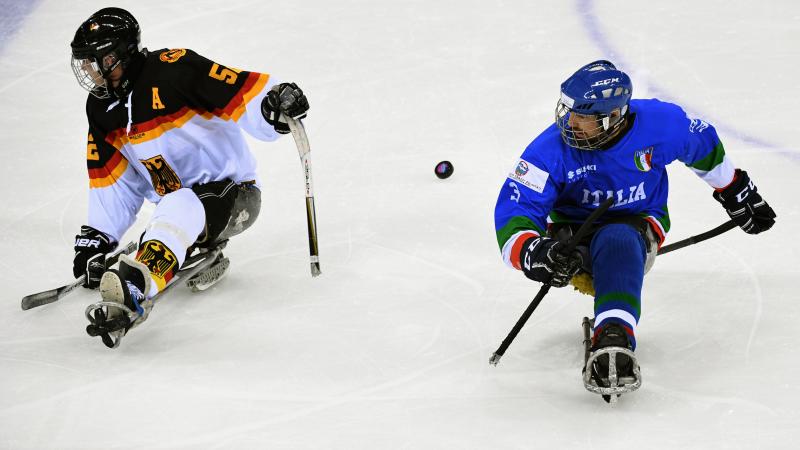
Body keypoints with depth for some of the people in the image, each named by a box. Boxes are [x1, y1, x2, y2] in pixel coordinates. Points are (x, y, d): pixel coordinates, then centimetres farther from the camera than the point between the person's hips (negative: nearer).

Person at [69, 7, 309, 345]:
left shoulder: (173, 70, -19)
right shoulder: (102, 108, 6)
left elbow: (245, 93, -23)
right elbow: (111, 180, 12)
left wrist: (276, 105, -44)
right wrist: (96, 237, 5)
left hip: (232, 192, -9)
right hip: (177, 200, 9)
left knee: (178, 208, -39)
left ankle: (133, 290, -61)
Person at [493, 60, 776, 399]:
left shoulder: (659, 123, -17)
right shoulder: (552, 149, -20)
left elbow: (704, 143, 5)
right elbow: (512, 209, -23)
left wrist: (737, 193, 19)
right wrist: (533, 253, -45)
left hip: (640, 225, -2)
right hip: (575, 232, 2)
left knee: (617, 241, -39)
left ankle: (613, 338, -55)